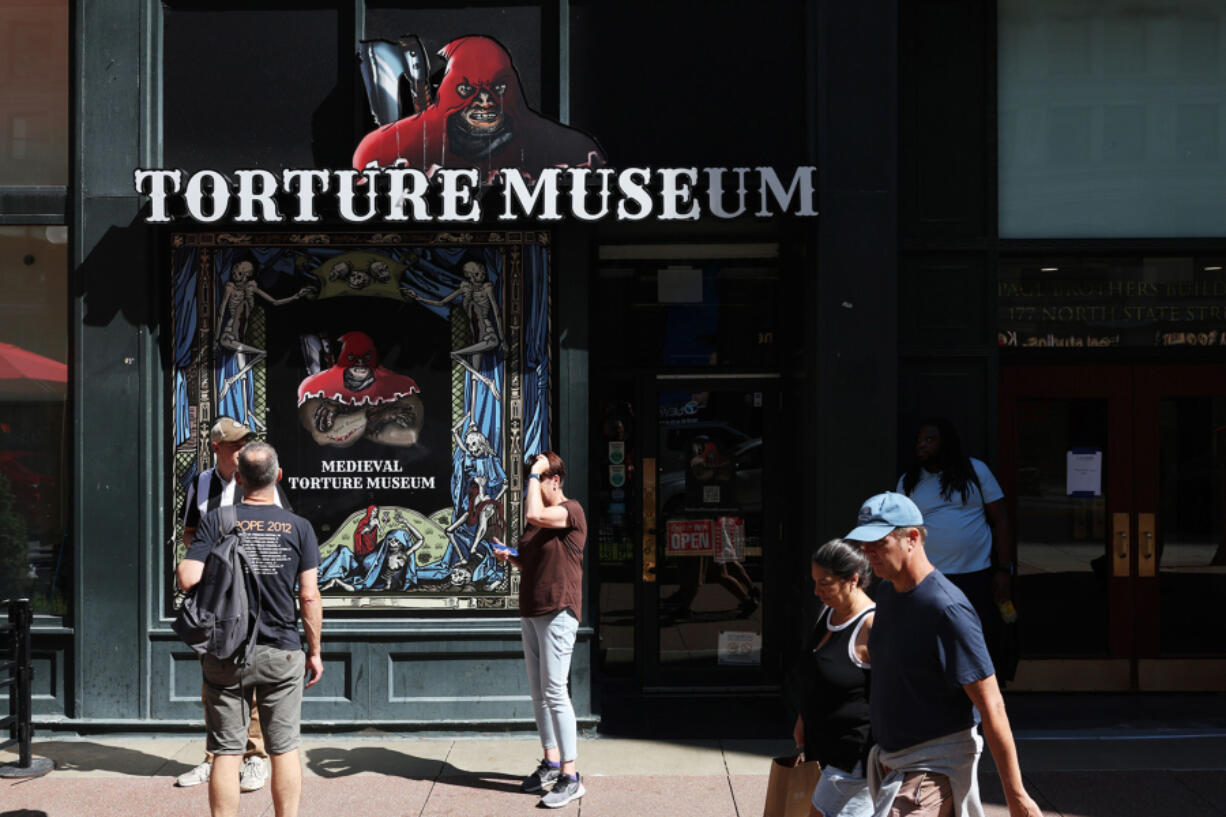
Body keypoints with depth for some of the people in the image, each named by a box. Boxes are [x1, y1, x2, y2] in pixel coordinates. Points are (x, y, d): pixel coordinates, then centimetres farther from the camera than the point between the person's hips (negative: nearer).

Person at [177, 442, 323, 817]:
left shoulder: (215, 521, -5)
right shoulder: (298, 527, -2)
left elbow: (188, 580, -12)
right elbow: (309, 595, -3)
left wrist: (181, 565, 12)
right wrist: (315, 651, 6)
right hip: (282, 653, 0)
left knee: (226, 751, 5)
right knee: (284, 749, 10)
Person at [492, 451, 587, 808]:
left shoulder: (572, 511, -11)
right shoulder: (536, 518, 16)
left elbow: (534, 515, -31)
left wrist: (534, 473, -18)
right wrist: (510, 558, 5)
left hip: (558, 612, -9)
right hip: (531, 612, 9)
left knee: (554, 691, -11)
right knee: (538, 692, 12)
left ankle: (570, 777, -8)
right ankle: (551, 762, 23)